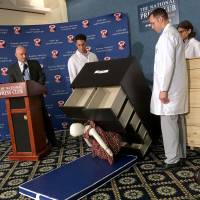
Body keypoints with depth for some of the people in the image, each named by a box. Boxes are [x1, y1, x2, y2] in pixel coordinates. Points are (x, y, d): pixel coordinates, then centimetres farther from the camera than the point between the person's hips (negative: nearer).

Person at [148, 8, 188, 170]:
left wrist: (163, 89, -21)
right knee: (178, 122, 13)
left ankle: (173, 160, 2)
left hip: (169, 88, -10)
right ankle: (181, 154, 22)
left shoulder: (166, 35, -12)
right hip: (177, 87, 10)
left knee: (169, 123, -5)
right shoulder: (174, 33, 19)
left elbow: (168, 64, -21)